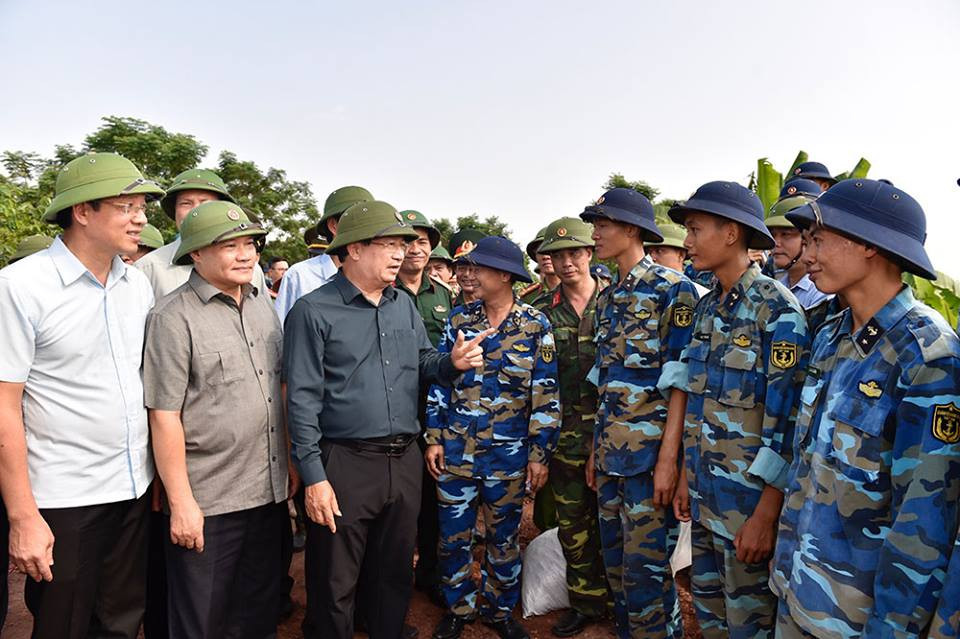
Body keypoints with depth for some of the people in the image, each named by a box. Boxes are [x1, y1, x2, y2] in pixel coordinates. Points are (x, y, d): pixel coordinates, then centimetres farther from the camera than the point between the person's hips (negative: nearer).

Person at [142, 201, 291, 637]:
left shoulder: (264, 305, 8)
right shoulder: (174, 318, -12)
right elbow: (164, 416, -15)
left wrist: (291, 463, 12)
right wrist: (181, 503, -16)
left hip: (270, 494, 6)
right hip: (207, 503, -6)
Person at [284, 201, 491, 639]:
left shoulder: (404, 305, 10)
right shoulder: (313, 311, -9)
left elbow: (423, 364, 16)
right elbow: (302, 400, -12)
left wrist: (452, 363, -7)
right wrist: (314, 476, -15)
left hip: (405, 460, 6)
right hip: (344, 465, -5)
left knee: (396, 573, 20)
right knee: (335, 585, 8)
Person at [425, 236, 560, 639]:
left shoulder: (535, 325, -6)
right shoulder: (458, 320, 1)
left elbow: (545, 396, -5)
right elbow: (438, 382, 5)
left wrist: (540, 454, -6)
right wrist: (433, 438, 1)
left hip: (508, 452, -2)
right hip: (455, 448, 2)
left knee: (504, 539, 13)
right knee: (453, 537, 11)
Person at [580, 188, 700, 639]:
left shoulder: (672, 289, -9)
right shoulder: (608, 299, 14)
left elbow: (680, 382, -14)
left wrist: (668, 458, -18)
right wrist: (595, 448, 16)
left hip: (650, 454, -7)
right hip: (610, 454, 8)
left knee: (645, 571, 0)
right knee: (615, 563, 17)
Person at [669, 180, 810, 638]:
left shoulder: (777, 309, -16)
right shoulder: (707, 307, 8)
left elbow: (785, 417, -19)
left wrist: (766, 514, -19)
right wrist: (686, 476, 15)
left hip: (750, 496, -7)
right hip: (704, 493, 7)